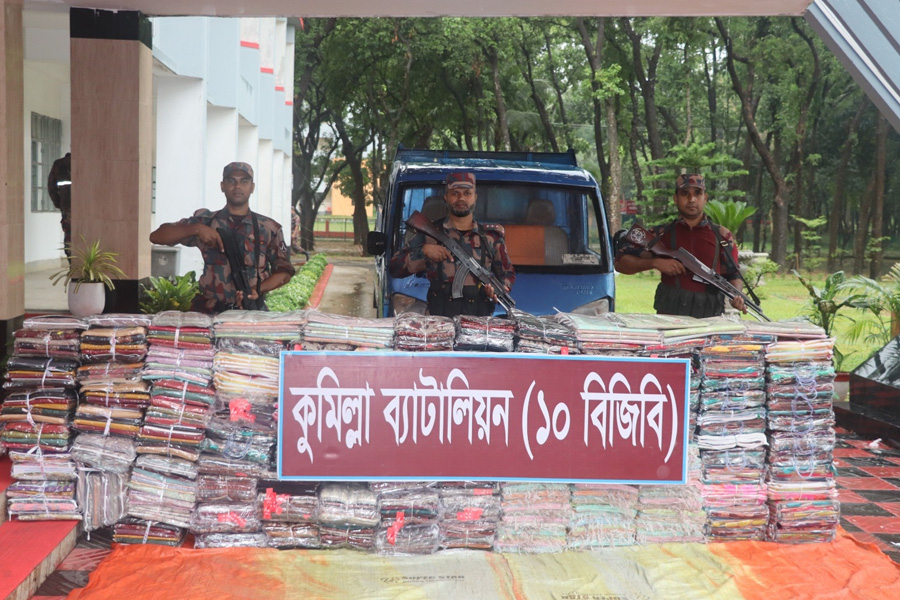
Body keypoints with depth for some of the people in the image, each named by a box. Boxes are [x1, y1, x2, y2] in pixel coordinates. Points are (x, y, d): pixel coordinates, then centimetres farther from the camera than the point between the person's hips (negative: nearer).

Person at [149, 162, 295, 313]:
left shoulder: (269, 228, 9)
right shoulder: (205, 220, 10)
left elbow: (284, 272, 7)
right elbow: (156, 236, 6)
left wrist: (258, 289, -11)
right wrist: (196, 228, -10)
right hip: (208, 311, 0)